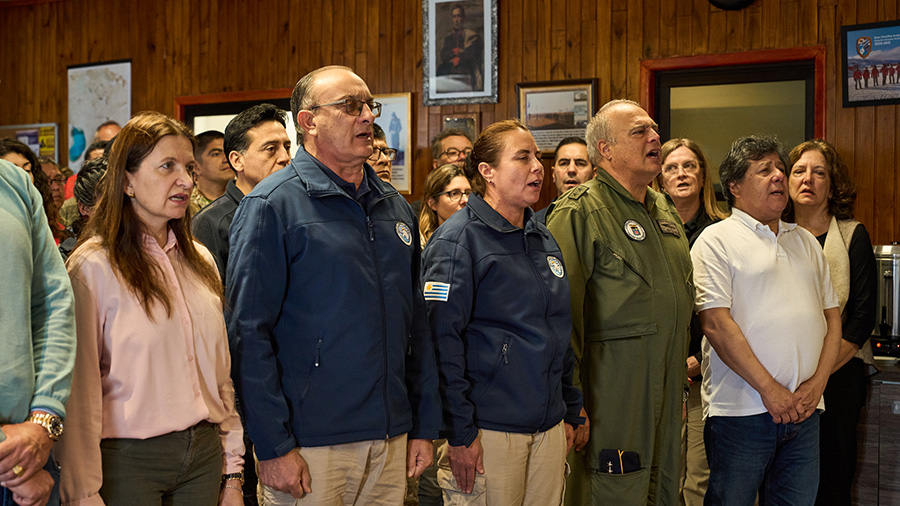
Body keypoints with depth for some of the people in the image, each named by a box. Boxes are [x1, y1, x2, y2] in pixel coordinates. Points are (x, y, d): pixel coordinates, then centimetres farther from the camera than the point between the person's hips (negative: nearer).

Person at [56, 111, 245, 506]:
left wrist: (232, 473, 9)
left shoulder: (200, 261, 9)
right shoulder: (92, 266, -10)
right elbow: (79, 390, -11)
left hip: (204, 454, 5)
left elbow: (220, 372, 10)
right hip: (128, 459, -5)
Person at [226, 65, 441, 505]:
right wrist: (273, 448, -15)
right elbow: (249, 334, -12)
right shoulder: (272, 205, -8)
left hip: (392, 442, 6)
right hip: (309, 448, -5)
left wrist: (424, 426, 10)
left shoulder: (395, 207, 11)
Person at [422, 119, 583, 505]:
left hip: (549, 428, 7)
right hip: (489, 430, -7)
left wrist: (570, 412, 16)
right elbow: (442, 339, -16)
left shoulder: (545, 240, 13)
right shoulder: (457, 239, -10)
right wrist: (459, 433, -18)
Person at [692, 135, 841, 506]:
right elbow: (715, 323, -12)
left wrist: (817, 382, 0)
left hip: (804, 409, 6)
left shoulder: (806, 242, 17)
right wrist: (769, 389, -13)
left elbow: (832, 315, 15)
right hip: (740, 410, -5)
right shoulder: (716, 240, -3)